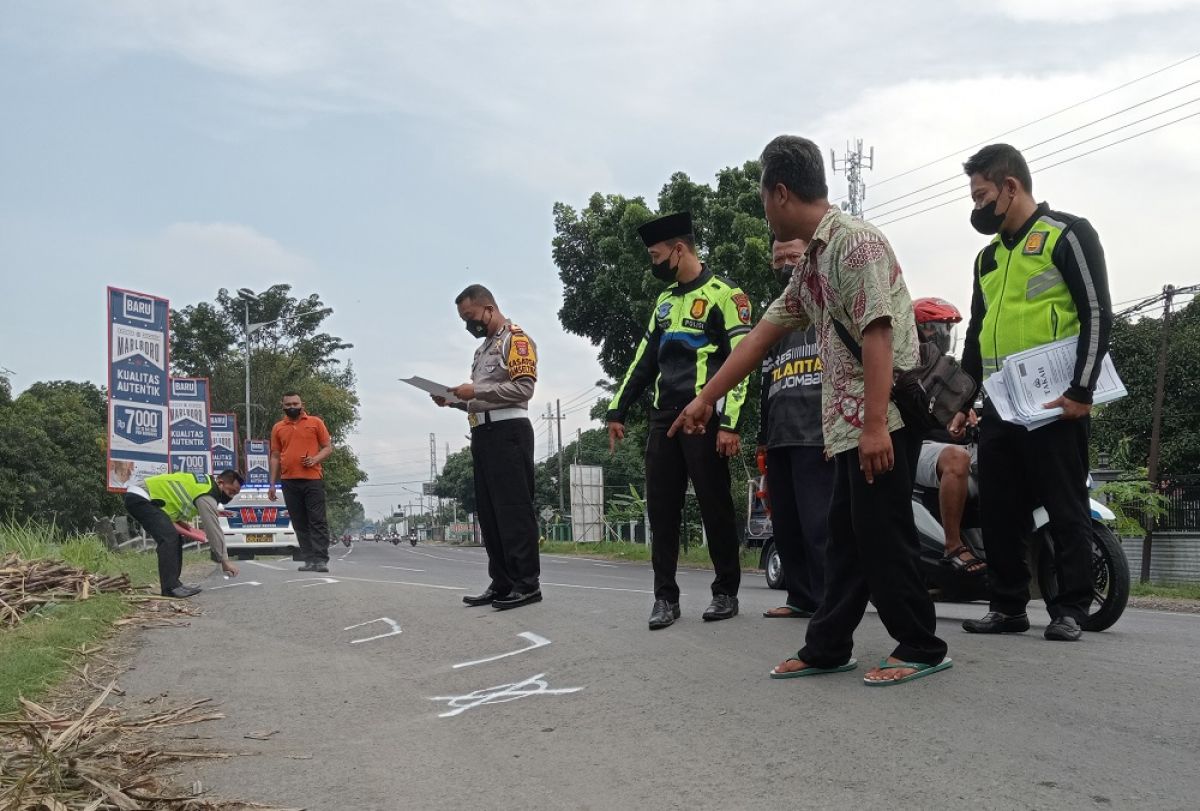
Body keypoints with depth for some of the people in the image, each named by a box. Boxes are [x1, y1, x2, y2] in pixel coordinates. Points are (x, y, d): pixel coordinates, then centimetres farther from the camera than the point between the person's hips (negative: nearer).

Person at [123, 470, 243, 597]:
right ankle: (170, 588, -24)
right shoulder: (207, 496, -18)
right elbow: (213, 530, -17)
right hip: (139, 499, -11)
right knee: (169, 537, -23)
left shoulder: (206, 482, 12)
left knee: (174, 539, 11)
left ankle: (172, 585, 12)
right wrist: (224, 561, -12)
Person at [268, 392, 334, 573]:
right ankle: (309, 560, 9)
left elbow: (328, 447, 7)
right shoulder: (278, 428, 14)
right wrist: (272, 484, 11)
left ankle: (321, 560, -8)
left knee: (317, 521, -7)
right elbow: (275, 457, 16)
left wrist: (315, 459, -12)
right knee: (300, 523, 5)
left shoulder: (315, 422, 6)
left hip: (313, 479, -3)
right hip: (289, 482, 3)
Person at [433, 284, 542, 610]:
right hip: (482, 434, 10)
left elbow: (524, 387, -16)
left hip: (508, 431, -10)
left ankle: (528, 583, -7)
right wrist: (455, 399, 9)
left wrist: (475, 390, -16)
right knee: (489, 511, 8)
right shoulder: (483, 348, 24)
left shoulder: (515, 338, -4)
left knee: (514, 508, -9)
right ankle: (502, 582, 12)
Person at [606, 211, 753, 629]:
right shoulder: (665, 300, 18)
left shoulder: (723, 294, -5)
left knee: (714, 506, 1)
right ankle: (665, 597, 9)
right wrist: (617, 411, 18)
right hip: (663, 419, 7)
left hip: (704, 419, -7)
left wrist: (730, 423, -18)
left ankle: (726, 592, 14)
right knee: (661, 507, 3)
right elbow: (644, 359, 21)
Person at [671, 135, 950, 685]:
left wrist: (875, 424, -25)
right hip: (847, 425, 10)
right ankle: (826, 648, 21)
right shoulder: (811, 264, 19)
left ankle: (921, 649, 9)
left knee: (881, 536, -4)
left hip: (882, 419, -10)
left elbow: (877, 334, -20)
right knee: (845, 537, 13)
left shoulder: (854, 241, -12)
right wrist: (706, 399, 24)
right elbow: (762, 335, 22)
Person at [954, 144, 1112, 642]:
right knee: (997, 510, 6)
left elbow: (1097, 314, -10)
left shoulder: (1068, 234, -3)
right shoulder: (988, 257, 20)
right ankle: (1007, 606, 15)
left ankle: (1069, 609, 6)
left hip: (1054, 400, -7)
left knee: (1065, 508, -1)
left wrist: (1081, 391, -17)